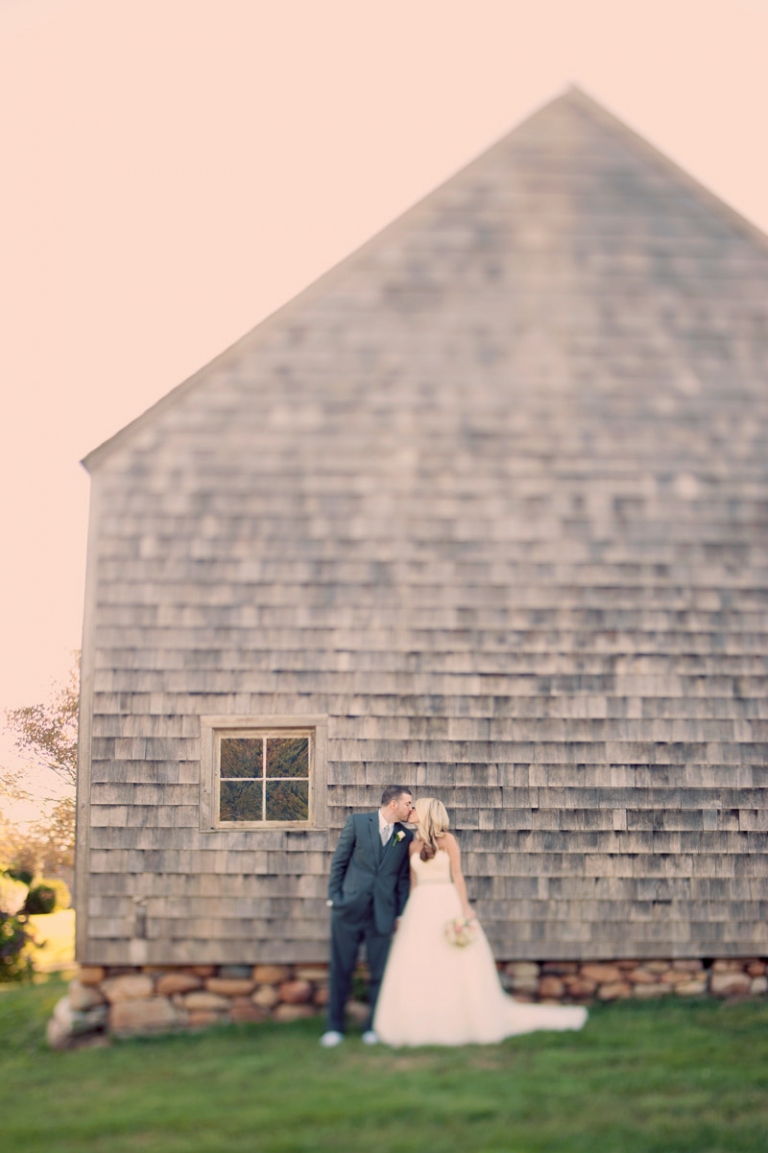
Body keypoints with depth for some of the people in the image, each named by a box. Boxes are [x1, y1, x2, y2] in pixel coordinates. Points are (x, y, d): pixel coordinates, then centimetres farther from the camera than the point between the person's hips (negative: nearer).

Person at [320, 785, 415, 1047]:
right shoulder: (357, 822, -1)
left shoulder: (406, 836, 5)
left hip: (382, 914, 2)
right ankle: (334, 1027, 14)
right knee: (341, 969, 4)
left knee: (379, 972, 5)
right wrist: (333, 898, -2)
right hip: (349, 909, -2)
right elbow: (339, 862, 2)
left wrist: (400, 914, 3)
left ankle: (373, 1027, 18)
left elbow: (403, 878, 8)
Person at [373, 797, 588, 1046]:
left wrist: (465, 909, -12)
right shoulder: (414, 845, 11)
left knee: (456, 967, -1)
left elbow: (457, 875, -5)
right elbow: (413, 881, 14)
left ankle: (466, 1020, 7)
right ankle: (419, 1025, 9)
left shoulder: (447, 840, -3)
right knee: (416, 969, 2)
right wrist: (406, 914, 12)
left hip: (446, 904, -5)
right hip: (421, 908, 5)